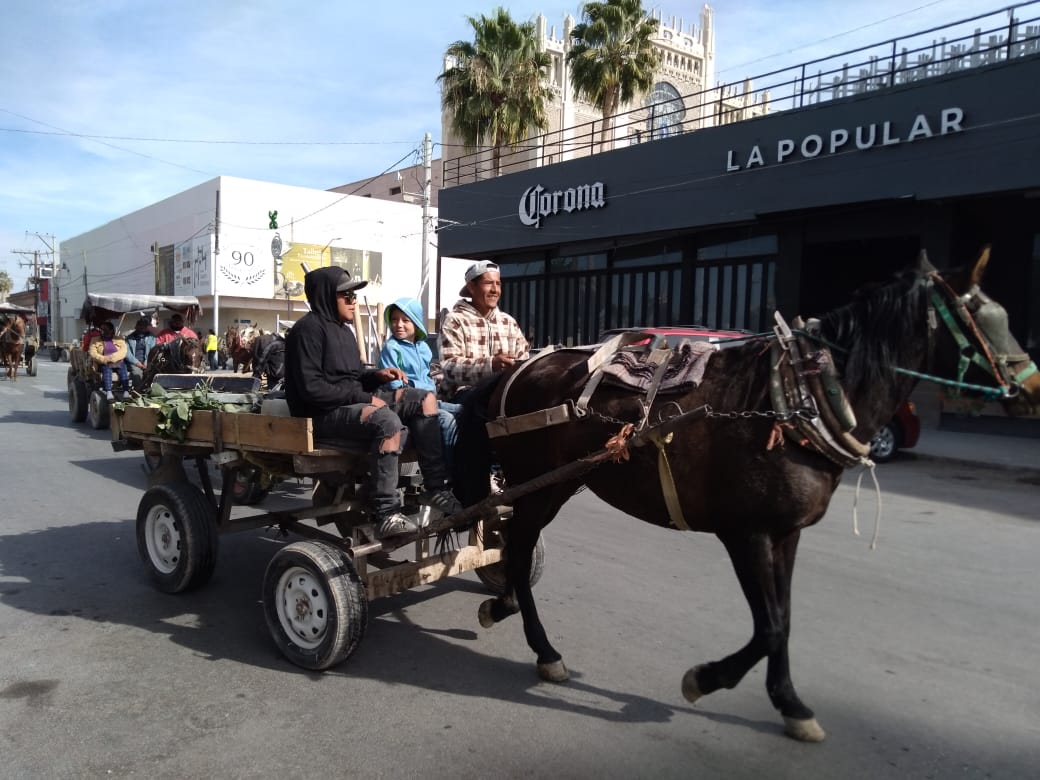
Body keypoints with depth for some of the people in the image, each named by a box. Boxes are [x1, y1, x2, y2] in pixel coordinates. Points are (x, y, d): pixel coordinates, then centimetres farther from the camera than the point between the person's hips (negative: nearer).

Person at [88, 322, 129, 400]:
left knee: (123, 367, -31)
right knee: (106, 369, -33)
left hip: (118, 362, 0)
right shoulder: (95, 340, 17)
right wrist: (105, 360, -15)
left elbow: (123, 352, -1)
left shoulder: (119, 339, 16)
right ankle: (108, 393, -50)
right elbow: (93, 354, 2)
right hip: (103, 363, 0)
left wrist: (111, 358, -17)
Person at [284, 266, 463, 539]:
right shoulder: (308, 328, -11)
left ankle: (437, 489, -8)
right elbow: (311, 389, -20)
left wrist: (376, 375, 2)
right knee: (388, 421, -36)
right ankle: (386, 515, -32)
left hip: (352, 403, 10)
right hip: (323, 413, -9)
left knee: (424, 399, -3)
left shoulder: (343, 329, 20)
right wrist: (363, 398, -20)